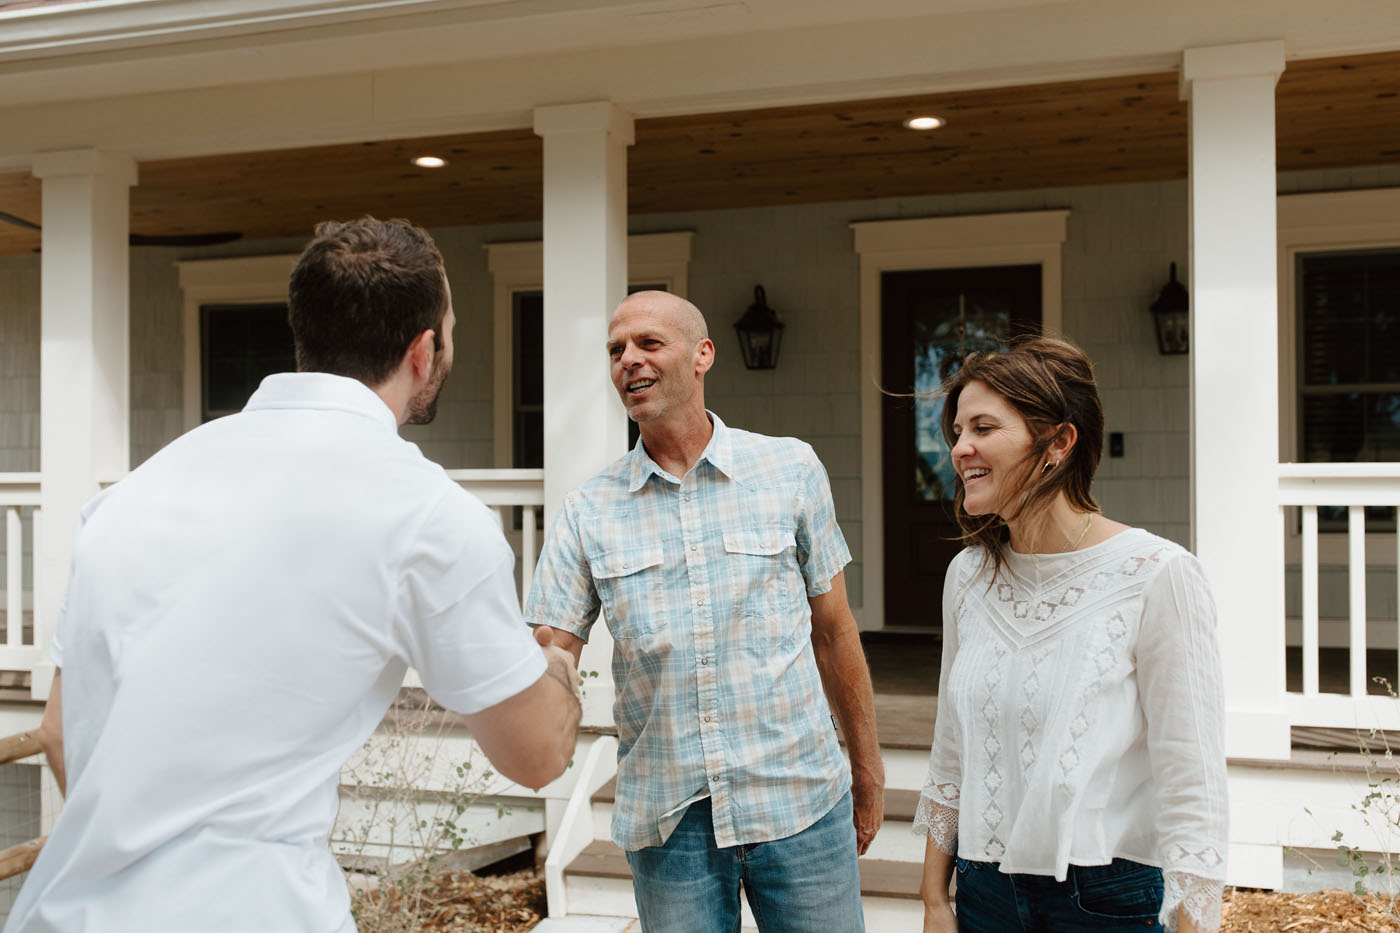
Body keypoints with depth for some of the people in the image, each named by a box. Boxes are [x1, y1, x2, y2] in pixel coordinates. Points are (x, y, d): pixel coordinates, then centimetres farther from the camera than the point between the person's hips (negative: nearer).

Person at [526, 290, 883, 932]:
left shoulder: (791, 469, 0)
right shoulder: (587, 512, 1)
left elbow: (833, 630, 6)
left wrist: (868, 769, 10)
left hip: (798, 801, 0)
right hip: (665, 818, 1)